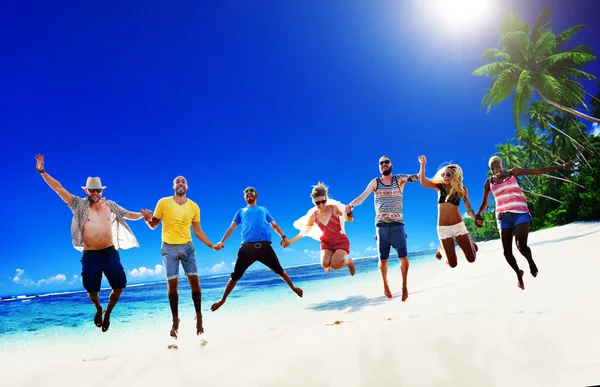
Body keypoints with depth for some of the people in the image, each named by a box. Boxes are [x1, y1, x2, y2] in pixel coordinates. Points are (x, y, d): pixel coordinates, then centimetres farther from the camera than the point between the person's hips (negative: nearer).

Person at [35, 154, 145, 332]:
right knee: (92, 291, 6)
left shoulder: (110, 205, 5)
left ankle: (107, 313, 27)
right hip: (90, 256, -1)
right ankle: (98, 309, 40)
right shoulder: (79, 204, -1)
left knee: (119, 286, 0)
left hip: (110, 253, 1)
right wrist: (42, 171, -9)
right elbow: (58, 188, -3)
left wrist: (142, 215, -11)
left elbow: (128, 215, 9)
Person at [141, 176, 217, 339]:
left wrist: (212, 246, 2)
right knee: (172, 284, 0)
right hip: (169, 248, -2)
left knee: (194, 281, -3)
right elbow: (154, 225, 2)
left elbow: (198, 231, 9)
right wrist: (148, 219, -20)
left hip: (187, 247, 2)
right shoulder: (163, 203, -4)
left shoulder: (194, 206, 3)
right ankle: (175, 320, 14)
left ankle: (199, 317, 10)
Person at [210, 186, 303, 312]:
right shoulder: (241, 212, 23)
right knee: (235, 275, 1)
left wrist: (283, 237, 3)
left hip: (264, 246, 0)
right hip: (247, 247, 0)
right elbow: (231, 228, 15)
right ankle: (222, 300, 14)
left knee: (279, 270, 8)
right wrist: (222, 241, -2)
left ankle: (293, 288, 29)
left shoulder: (263, 210, 25)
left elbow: (274, 225, 22)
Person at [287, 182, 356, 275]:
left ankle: (349, 262, 12)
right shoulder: (313, 215, -7)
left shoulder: (334, 208, -16)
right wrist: (289, 242, 7)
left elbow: (350, 220, -9)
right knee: (325, 264, -24)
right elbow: (304, 232, 8)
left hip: (341, 242, -2)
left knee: (334, 265, -23)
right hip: (326, 243, 3)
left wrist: (349, 213, -32)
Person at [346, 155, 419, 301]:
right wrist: (351, 205, -27)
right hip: (381, 225, 0)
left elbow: (417, 177, -11)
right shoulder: (375, 182, 4)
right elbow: (363, 196, -9)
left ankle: (404, 285, 15)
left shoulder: (399, 179, 4)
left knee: (403, 257, -7)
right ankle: (385, 285, 30)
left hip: (398, 225, 0)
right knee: (383, 260, 6)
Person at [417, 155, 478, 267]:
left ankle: (470, 241, 32)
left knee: (471, 258, 0)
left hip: (458, 225, 0)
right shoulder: (440, 186, 2)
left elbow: (468, 207, -5)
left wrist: (476, 219, -23)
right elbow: (423, 182, -12)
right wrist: (423, 165, -22)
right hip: (443, 228, 0)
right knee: (452, 264, 1)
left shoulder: (461, 189, 2)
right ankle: (442, 249, 34)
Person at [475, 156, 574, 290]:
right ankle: (518, 273, 23)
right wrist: (478, 214, -7)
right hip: (503, 217, 2)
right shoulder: (489, 181, 9)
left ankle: (530, 261, 11)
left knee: (521, 245, -23)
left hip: (520, 213, -2)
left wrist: (561, 167, -4)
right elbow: (485, 203, 13)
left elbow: (538, 171, 2)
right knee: (507, 251, -4)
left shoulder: (513, 172, 5)